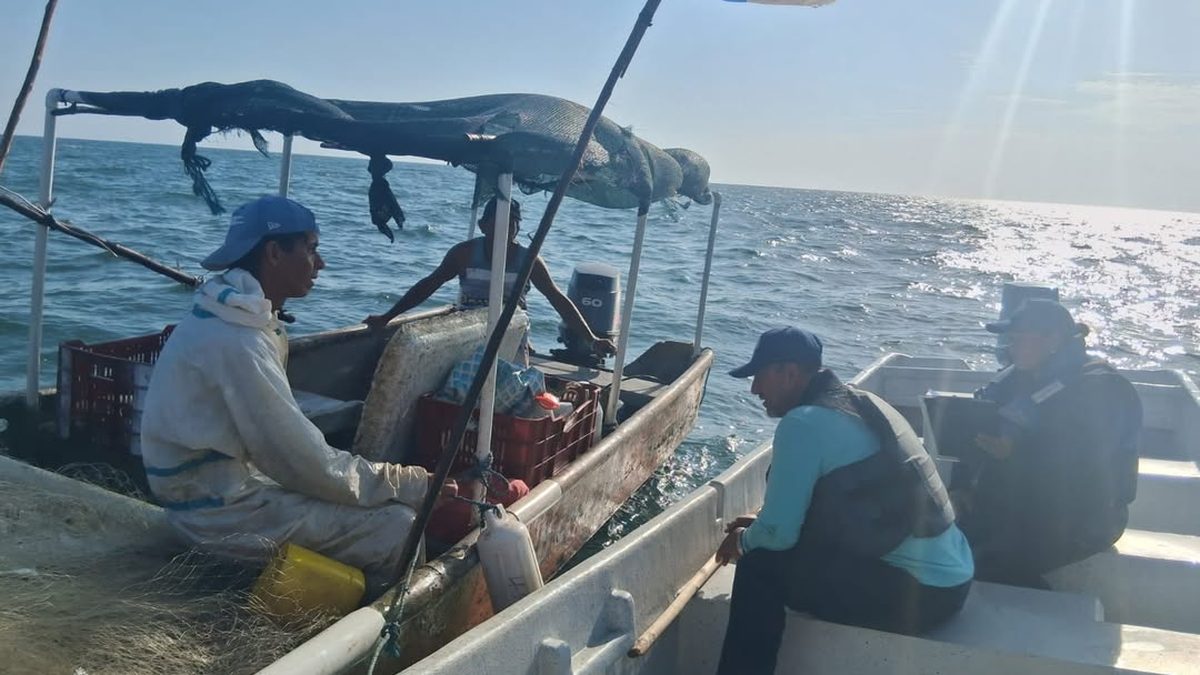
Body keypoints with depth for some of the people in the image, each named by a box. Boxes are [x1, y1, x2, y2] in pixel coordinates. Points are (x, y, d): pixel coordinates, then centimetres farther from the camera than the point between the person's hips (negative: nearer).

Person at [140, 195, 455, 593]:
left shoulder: (241, 320, 8)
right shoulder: (235, 341, -24)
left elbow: (286, 441, 8)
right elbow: (307, 463, -23)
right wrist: (415, 484, -15)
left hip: (231, 480, 10)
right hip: (220, 511, -10)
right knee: (396, 526, -15)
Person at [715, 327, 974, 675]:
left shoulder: (804, 422, -15)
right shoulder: (860, 402, 11)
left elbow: (778, 534, -14)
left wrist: (744, 541, 6)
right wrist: (761, 522, 17)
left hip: (918, 589, -9)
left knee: (761, 567, -5)